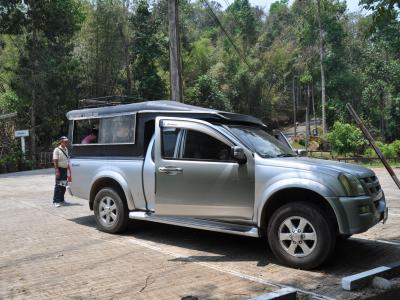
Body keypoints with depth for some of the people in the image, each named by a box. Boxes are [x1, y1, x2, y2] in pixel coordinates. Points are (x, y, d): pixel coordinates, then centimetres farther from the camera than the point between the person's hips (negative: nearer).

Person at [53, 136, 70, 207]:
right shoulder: (57, 150, -10)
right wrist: (57, 171, -22)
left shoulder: (66, 149, 14)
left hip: (65, 169, 8)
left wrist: (68, 169, 17)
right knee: (58, 186, -6)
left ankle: (61, 200, 22)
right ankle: (55, 201, -2)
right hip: (60, 169, -8)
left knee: (64, 186, 12)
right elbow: (55, 161, -15)